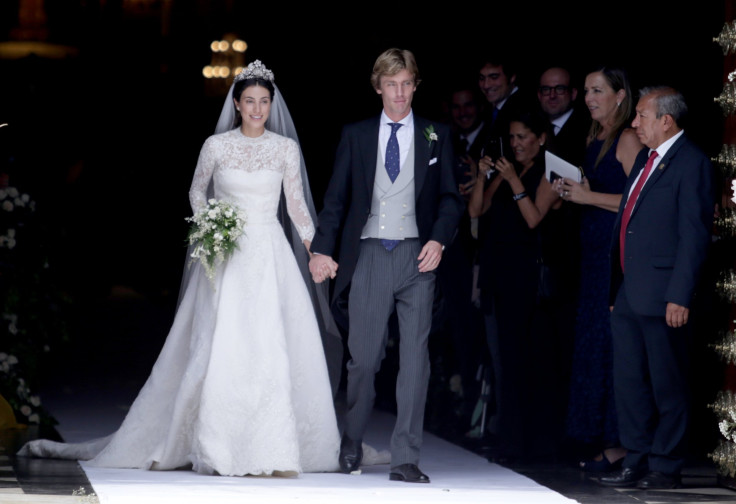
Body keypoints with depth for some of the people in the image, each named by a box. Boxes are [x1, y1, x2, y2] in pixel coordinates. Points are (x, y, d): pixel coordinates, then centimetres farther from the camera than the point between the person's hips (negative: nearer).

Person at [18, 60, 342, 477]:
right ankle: (217, 449, 0)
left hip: (270, 257, 1)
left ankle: (272, 451, -2)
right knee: (220, 348, -7)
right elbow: (197, 192, 16)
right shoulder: (216, 146, 3)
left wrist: (317, 251, -1)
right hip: (227, 257, -1)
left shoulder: (285, 148, 4)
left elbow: (297, 204, 8)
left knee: (272, 348, -7)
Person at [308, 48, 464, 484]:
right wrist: (323, 249, -1)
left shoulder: (436, 136, 10)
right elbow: (336, 197, 8)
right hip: (369, 256, 0)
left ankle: (406, 460, -1)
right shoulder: (356, 136, 10)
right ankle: (351, 445, 21)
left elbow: (450, 197, 9)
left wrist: (439, 240, -7)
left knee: (415, 360, -3)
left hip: (417, 256, 0)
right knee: (363, 359, 1)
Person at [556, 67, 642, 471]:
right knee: (590, 343, 10)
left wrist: (589, 196, -16)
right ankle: (593, 439, 15)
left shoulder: (627, 140, -10)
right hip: (594, 252, 9)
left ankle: (617, 442, -3)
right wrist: (571, 192, 5)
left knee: (609, 344, -8)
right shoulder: (595, 140, 17)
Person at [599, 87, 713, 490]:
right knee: (629, 382, 11)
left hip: (662, 298, -9)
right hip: (628, 296, 9)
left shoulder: (691, 163, -9)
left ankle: (665, 468, 6)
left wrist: (680, 297, -19)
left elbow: (694, 235, -14)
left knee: (667, 385, 0)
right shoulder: (645, 159, 18)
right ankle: (637, 463, 18)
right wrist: (615, 289, 17)